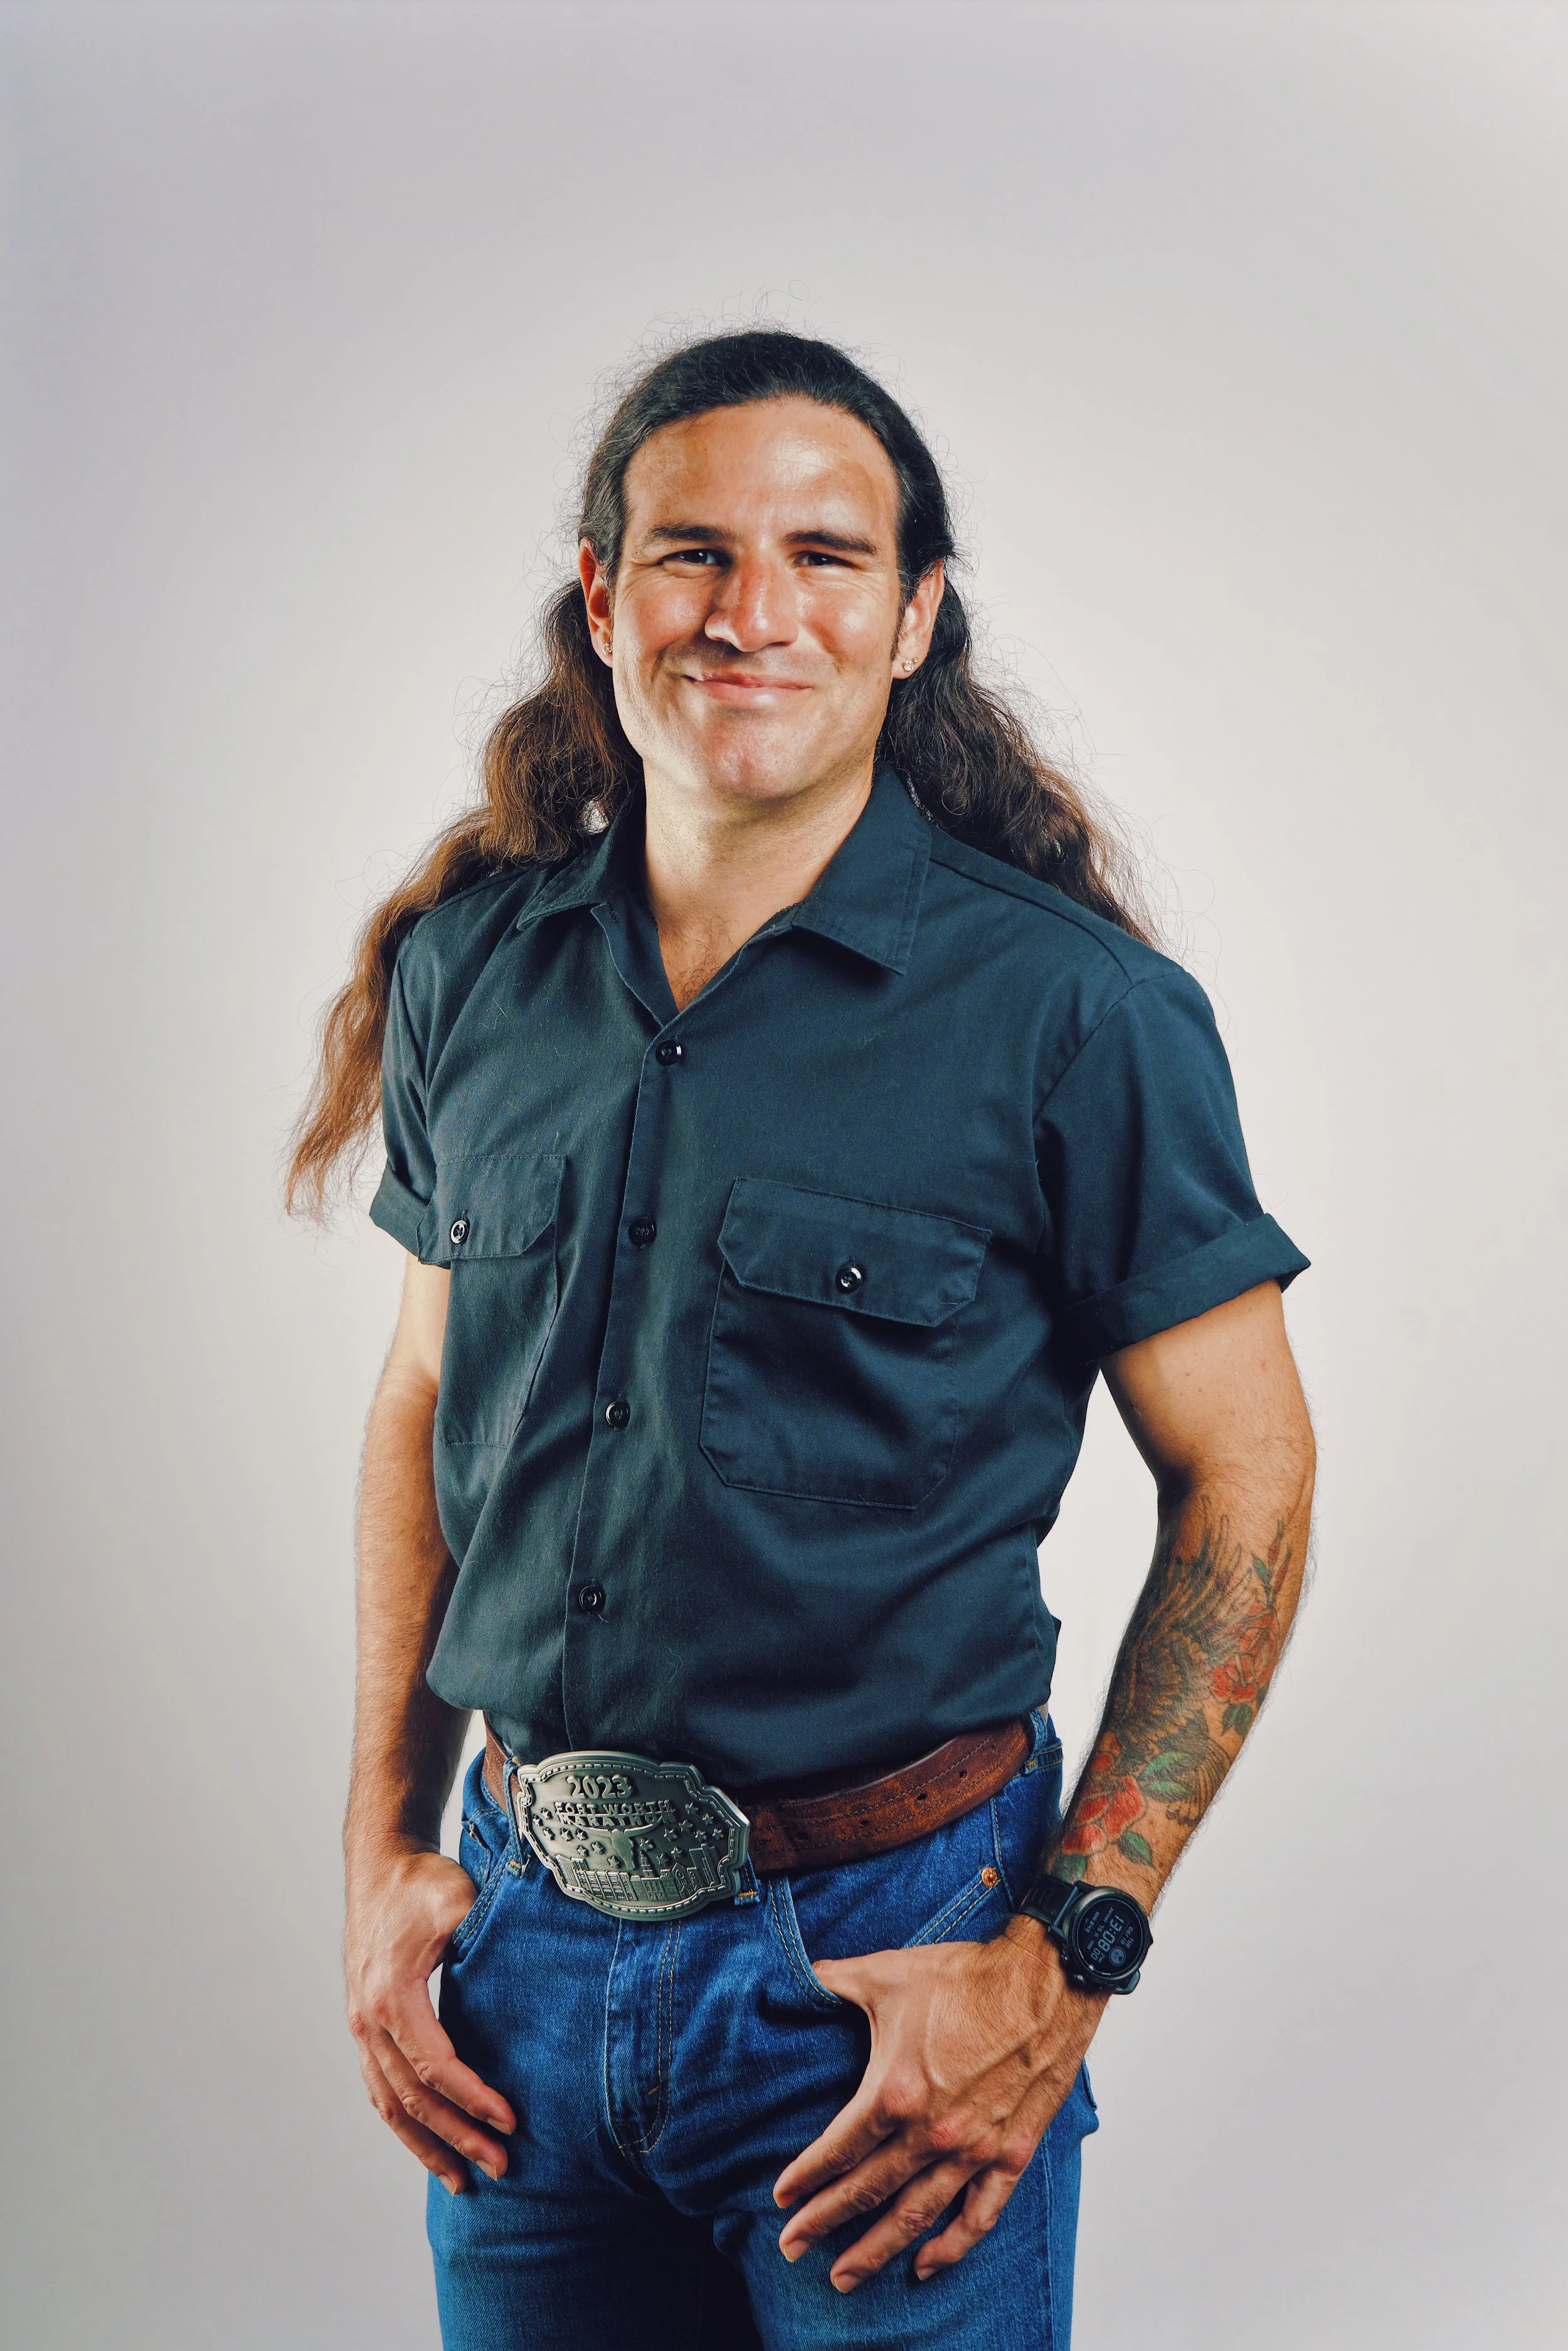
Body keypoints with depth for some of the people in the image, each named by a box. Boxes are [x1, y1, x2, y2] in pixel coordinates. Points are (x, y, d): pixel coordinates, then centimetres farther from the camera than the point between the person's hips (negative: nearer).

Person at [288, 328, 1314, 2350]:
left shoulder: (1066, 1009, -12)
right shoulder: (468, 970, 1)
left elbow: (1245, 1476, -7)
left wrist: (1067, 1956, -13)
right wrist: (382, 1856, 6)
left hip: (887, 1948, -4)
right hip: (526, 1922, 4)